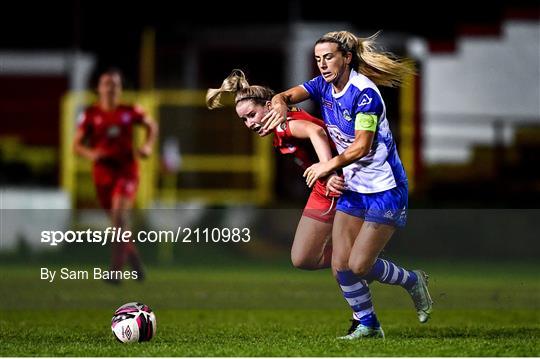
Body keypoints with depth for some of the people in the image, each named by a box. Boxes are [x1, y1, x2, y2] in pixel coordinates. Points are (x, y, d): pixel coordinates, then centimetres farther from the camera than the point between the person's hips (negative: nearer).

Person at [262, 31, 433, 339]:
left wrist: (329, 165, -17)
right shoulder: (323, 86, 3)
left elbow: (362, 146, -21)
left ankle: (413, 282, 18)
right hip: (353, 188, 7)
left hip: (384, 189, -7)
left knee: (359, 265, -9)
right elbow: (286, 96, -4)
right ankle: (367, 324, 16)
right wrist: (281, 104, -27)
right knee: (340, 264, 0)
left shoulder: (364, 93, -20)